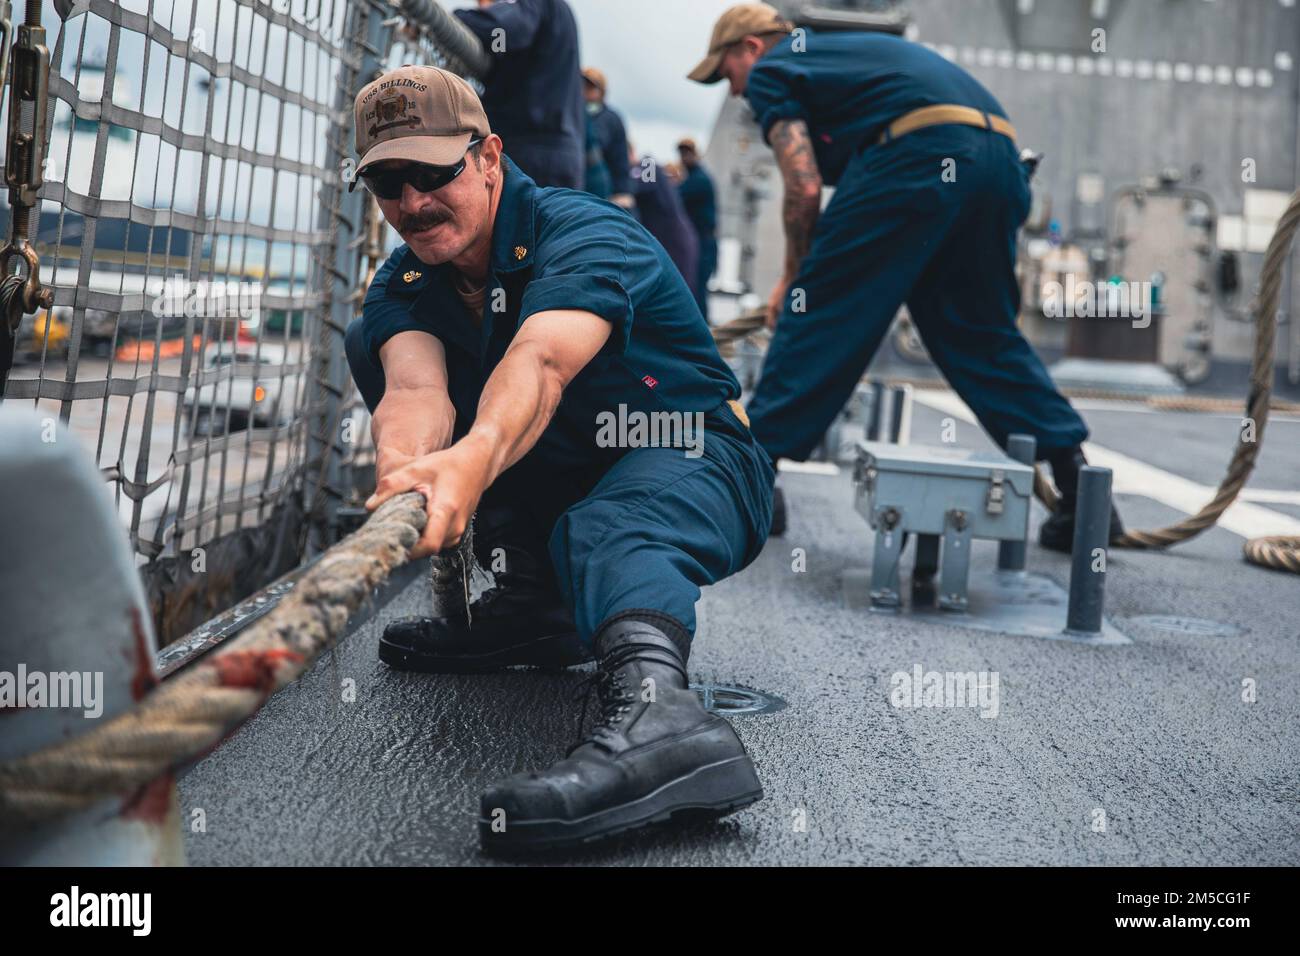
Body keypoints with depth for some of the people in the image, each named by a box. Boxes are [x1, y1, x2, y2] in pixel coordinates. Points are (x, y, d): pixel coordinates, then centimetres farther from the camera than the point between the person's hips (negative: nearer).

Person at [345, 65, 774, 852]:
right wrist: (405, 465, -51)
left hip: (694, 464, -6)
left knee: (606, 528, -41)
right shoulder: (405, 285, -3)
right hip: (556, 479, 7)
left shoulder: (585, 235, -21)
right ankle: (533, 603, -7)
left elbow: (540, 363, -43)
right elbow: (415, 387, -26)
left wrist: (472, 459, -64)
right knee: (370, 340, -2)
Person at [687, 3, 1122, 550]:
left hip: (921, 155, -8)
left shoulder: (769, 72, 11)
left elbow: (804, 187, -1)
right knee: (981, 332, 19)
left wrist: (794, 279, 12)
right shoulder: (836, 51, 36)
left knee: (821, 310, 3)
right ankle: (1080, 488, 16)